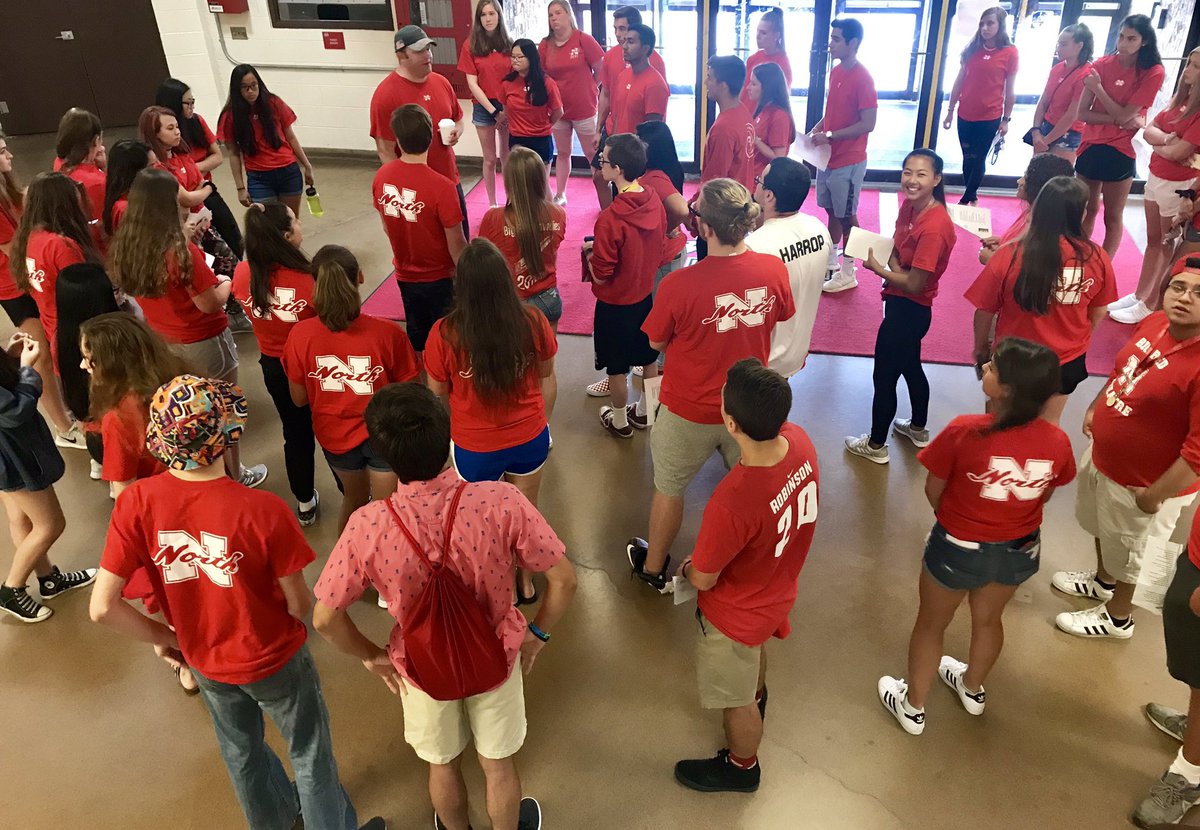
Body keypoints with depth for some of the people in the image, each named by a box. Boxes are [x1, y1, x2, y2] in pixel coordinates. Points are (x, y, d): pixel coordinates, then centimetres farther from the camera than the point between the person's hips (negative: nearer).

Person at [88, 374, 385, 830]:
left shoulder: (136, 503, -23)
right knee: (310, 752, 23)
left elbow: (102, 607, -19)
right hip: (274, 659, -4)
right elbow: (300, 607, -22)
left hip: (205, 661, 5)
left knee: (240, 749, 32)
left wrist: (162, 636, -1)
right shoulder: (263, 510, -33)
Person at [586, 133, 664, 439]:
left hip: (615, 304, -6)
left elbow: (600, 276, -23)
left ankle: (620, 421, 33)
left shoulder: (610, 219, -31)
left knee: (616, 366, 14)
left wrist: (589, 253, -4)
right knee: (649, 357, 23)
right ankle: (644, 411, 43)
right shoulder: (655, 202, -10)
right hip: (646, 295, 7)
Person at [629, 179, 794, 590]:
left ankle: (653, 567, 43)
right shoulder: (774, 270, -18)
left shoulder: (679, 285, -30)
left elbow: (656, 343, -12)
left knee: (669, 489, 21)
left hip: (688, 412, -3)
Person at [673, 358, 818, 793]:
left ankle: (741, 767, 54)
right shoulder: (800, 441, -24)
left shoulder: (731, 503, -45)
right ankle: (756, 696, 72)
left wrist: (686, 569, -4)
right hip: (777, 588, 7)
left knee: (736, 699, 25)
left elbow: (704, 579, -24)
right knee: (755, 652, 39)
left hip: (738, 613, -7)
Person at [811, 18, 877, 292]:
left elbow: (868, 124, -21)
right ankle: (830, 261, 31)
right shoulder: (835, 71, 7)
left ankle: (848, 274, 13)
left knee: (846, 216, 2)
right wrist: (816, 129, 2)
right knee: (831, 210, 17)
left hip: (848, 162, -8)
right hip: (829, 157, 8)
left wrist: (828, 136, -21)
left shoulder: (863, 79, -18)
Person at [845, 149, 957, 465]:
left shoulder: (934, 227, -28)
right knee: (910, 366, 26)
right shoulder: (909, 205, -3)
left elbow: (914, 284, -25)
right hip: (903, 305, 10)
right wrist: (893, 263, -10)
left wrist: (876, 267, -13)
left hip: (909, 310, -10)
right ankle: (918, 429, 48)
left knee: (884, 376, 5)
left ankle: (876, 445, 23)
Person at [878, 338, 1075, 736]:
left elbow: (933, 491, -14)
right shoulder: (1057, 441, -18)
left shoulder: (964, 432, -30)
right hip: (1020, 550, 4)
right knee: (988, 618, 30)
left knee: (931, 625, 20)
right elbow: (1042, 496, 0)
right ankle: (973, 689, 56)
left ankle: (912, 706, 39)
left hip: (959, 549, -4)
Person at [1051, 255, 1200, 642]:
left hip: (1138, 481, -7)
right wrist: (1095, 407, 14)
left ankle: (1117, 618, 45)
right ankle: (1102, 581, 61)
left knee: (1125, 554, 18)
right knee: (1102, 527, 32)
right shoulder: (1154, 322, -10)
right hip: (1102, 456, 8)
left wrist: (1154, 495, -22)